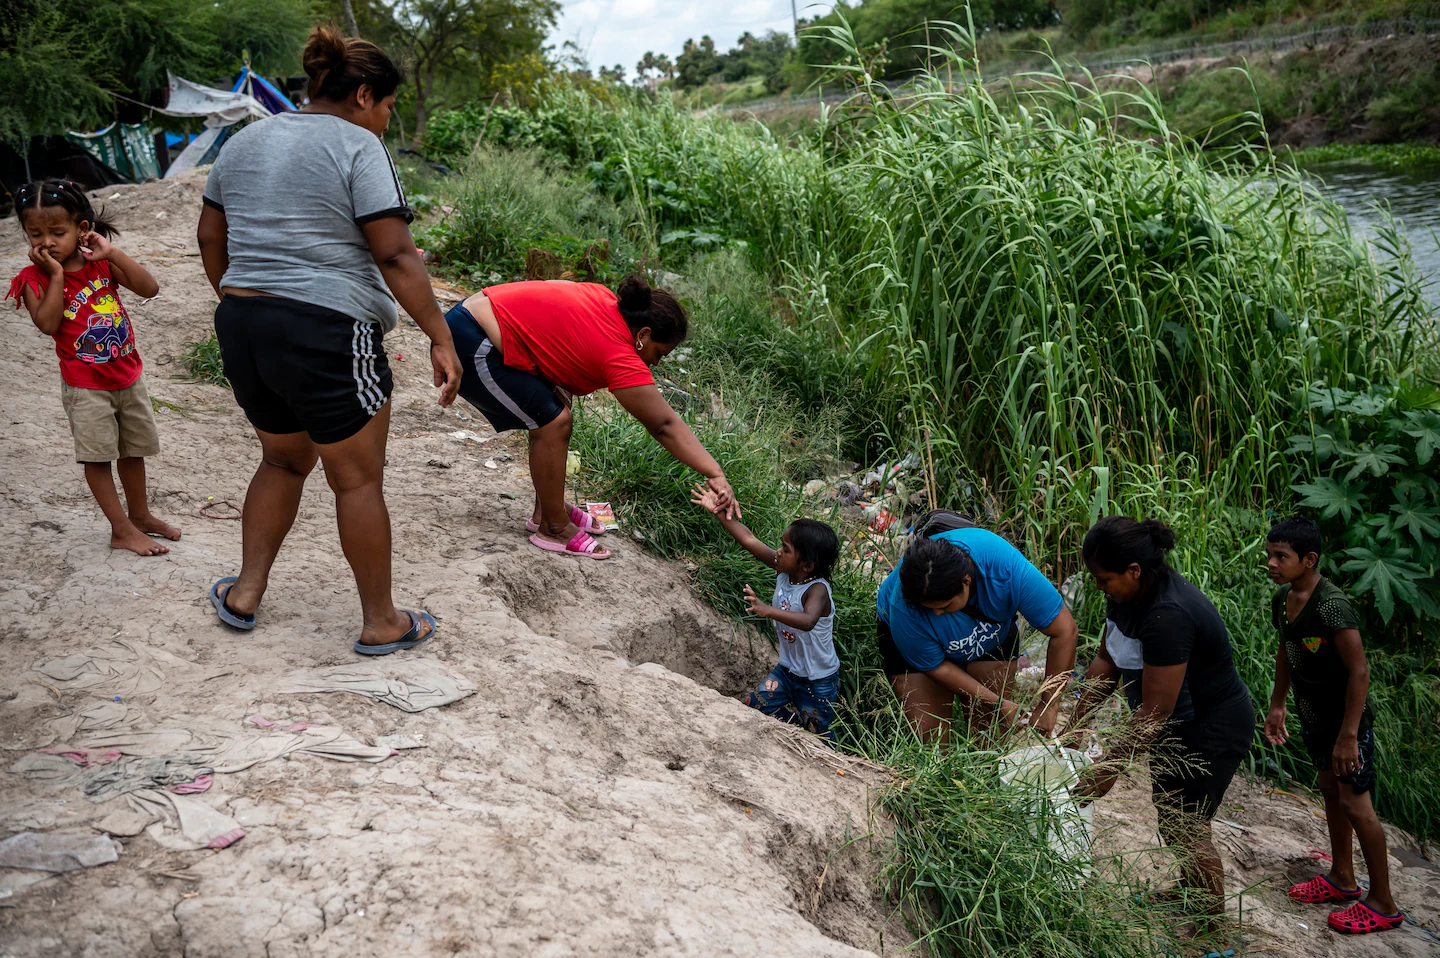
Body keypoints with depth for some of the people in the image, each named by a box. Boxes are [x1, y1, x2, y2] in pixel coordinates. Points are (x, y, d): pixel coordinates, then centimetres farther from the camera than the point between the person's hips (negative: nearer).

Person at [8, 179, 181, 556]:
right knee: (97, 457, 0)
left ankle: (140, 514, 33)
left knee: (134, 449, 16)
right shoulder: (35, 278, -10)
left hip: (129, 376, 4)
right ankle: (122, 530, 8)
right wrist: (56, 274, -24)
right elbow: (48, 324, -24)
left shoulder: (100, 263, -1)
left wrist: (112, 253, -19)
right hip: (86, 387, -4)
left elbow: (150, 288, -12)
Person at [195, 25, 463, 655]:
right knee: (358, 481, 5)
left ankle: (245, 592, 28)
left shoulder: (245, 142, 14)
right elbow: (395, 257, -17)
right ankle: (381, 624, 16)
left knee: (283, 460, 26)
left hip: (241, 327, 7)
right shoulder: (358, 147, -9)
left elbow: (210, 238, 18)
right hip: (326, 334, -7)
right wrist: (441, 338, -14)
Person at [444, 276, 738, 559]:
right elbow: (665, 425, -14)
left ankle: (548, 508, 21)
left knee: (555, 407, 14)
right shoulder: (622, 360, -16)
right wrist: (715, 474, -12)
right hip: (469, 345, -10)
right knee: (553, 422, -10)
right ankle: (553, 529, 2)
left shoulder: (604, 298, 7)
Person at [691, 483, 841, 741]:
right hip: (788, 669, 7)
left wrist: (768, 610, -62)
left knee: (817, 735, 6)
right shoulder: (785, 572, -10)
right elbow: (750, 540, -9)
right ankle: (795, 716, 28)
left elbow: (808, 621, -51)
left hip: (818, 681, -7)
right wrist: (719, 513, -12)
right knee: (755, 706, 3)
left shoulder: (817, 590, -31)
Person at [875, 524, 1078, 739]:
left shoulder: (1007, 567, -38)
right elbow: (935, 667, -21)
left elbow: (1065, 632, -29)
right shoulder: (904, 610, -38)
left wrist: (1048, 707, -26)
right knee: (929, 733, -12)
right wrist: (998, 703, -22)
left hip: (992, 634, 2)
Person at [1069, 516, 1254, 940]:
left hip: (1213, 730, -9)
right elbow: (1106, 658, 2)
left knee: (1189, 826, 2)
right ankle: (1187, 892, 45)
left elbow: (1153, 716, -31)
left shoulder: (1167, 616, -36)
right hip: (1179, 724, 9)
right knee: (1168, 812, 23)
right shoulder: (1127, 593, -9)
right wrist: (1076, 723, 1)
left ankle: (1212, 927, 21)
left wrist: (1111, 767, -24)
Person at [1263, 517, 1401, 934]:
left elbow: (1359, 671, -27)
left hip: (1347, 720, -8)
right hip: (1314, 718, 8)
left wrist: (1348, 735, -25)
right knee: (1330, 791, 19)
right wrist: (1277, 704, 17)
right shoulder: (1282, 599, -2)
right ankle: (1342, 879, 36)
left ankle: (1383, 905, 13)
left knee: (1354, 805, -1)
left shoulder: (1332, 605, -28)